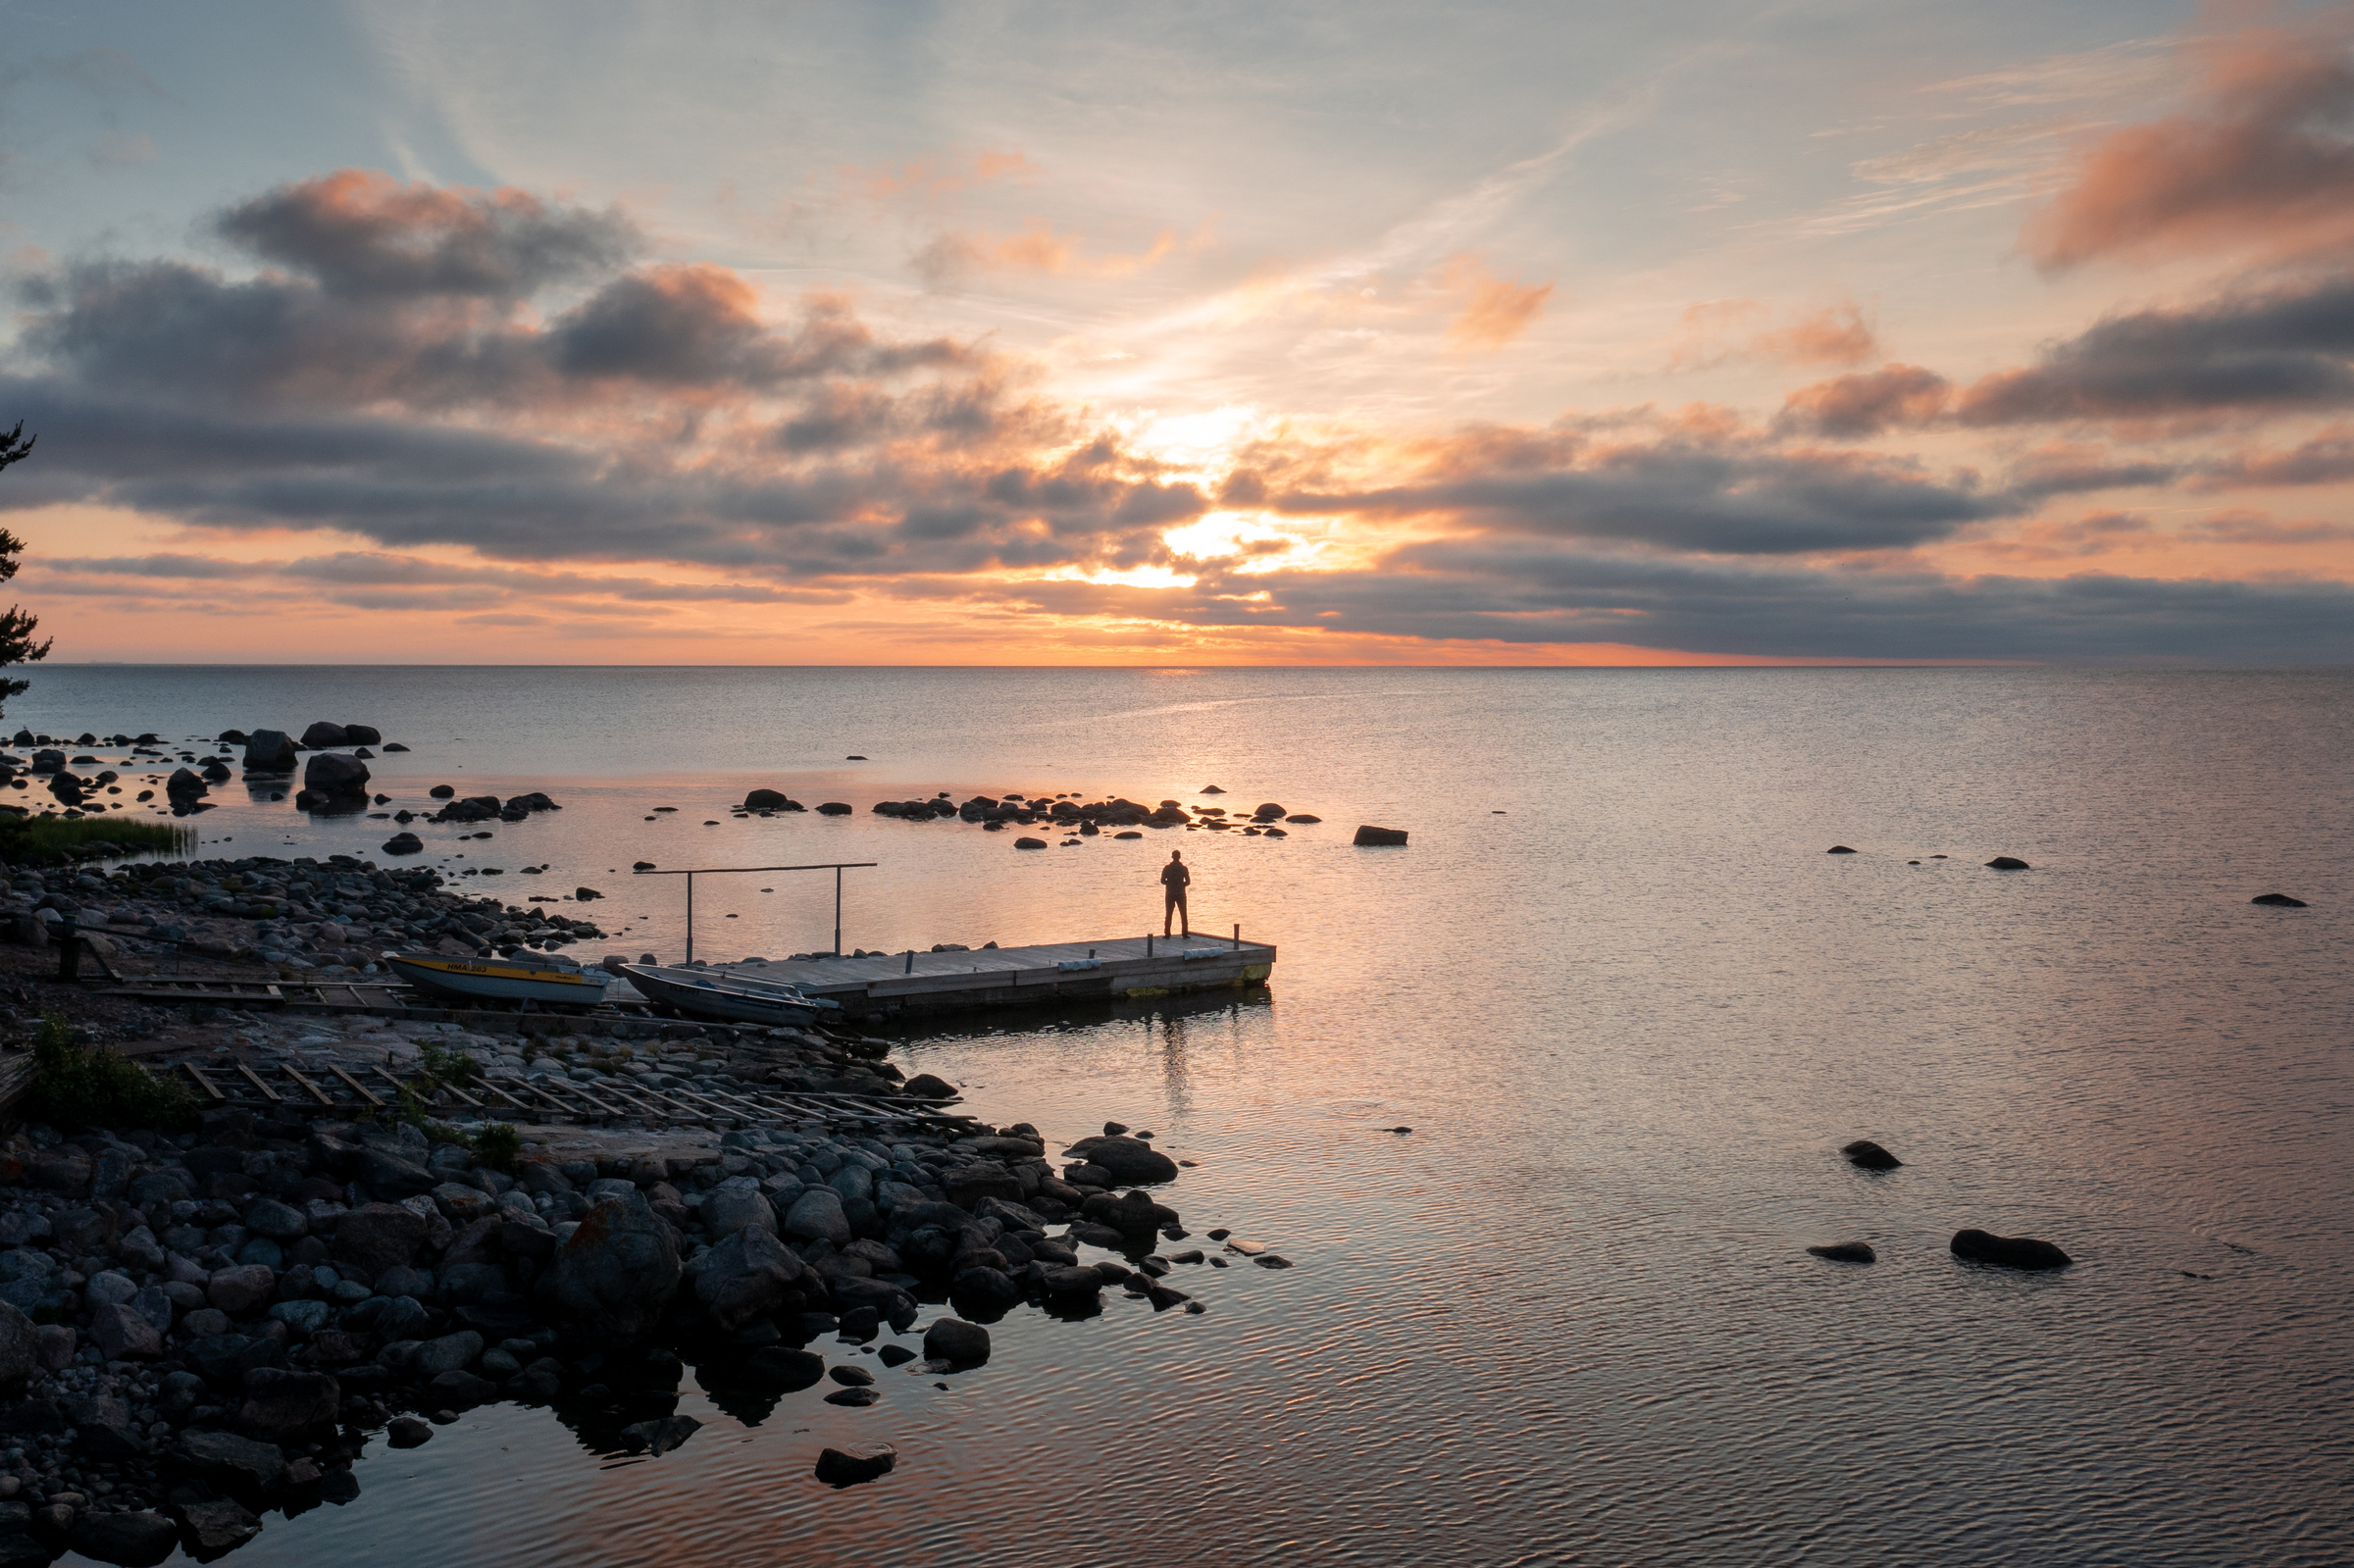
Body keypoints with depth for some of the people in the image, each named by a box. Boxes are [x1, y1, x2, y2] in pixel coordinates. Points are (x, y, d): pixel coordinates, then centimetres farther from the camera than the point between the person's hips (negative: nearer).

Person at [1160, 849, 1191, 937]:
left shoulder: (1167, 868, -4)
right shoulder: (1183, 868, -5)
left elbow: (1162, 881, -3)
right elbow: (1188, 882, -4)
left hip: (1169, 894, 0)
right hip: (1181, 894, 0)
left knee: (1168, 915, 7)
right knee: (1183, 915, 8)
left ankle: (1167, 933, 3)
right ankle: (1184, 933, 5)